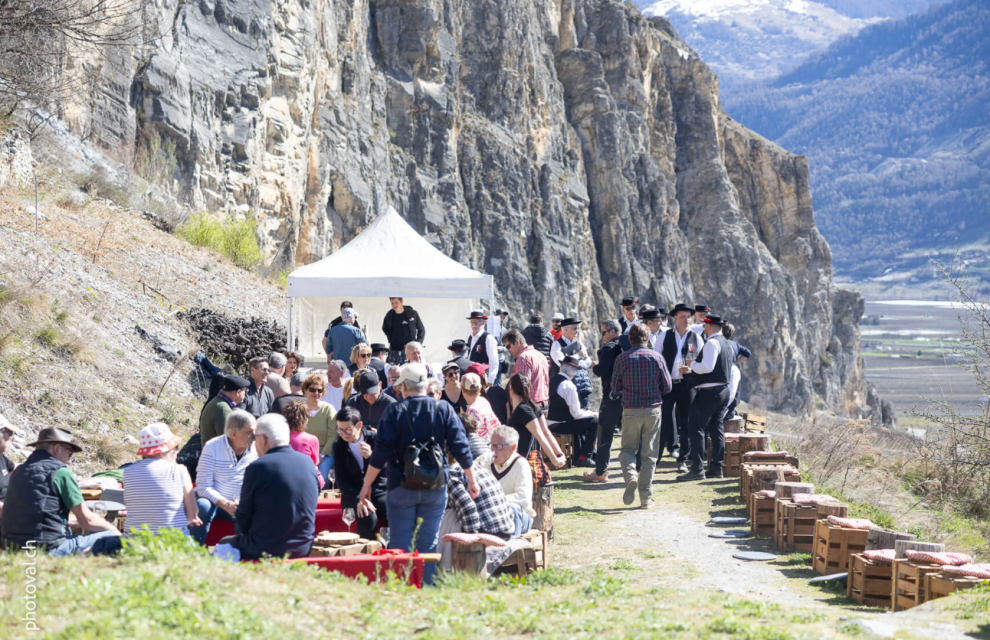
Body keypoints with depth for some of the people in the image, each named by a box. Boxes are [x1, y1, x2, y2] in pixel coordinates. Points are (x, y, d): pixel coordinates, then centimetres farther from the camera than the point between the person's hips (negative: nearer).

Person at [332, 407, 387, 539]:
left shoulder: (374, 438, -5)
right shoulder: (338, 445, 0)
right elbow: (341, 480, -2)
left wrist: (371, 456, -29)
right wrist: (358, 499, -19)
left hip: (378, 490, 0)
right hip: (354, 495, 0)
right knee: (368, 518, -32)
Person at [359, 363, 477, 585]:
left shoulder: (395, 411, -6)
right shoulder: (444, 410, 0)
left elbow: (380, 453, -9)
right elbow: (461, 448, 1)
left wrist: (367, 484, -1)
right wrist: (472, 481, 11)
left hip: (402, 486, -2)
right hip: (435, 488, 2)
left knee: (400, 544, 4)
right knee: (428, 544, 9)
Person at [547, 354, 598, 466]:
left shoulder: (552, 380, 7)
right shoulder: (568, 386, -18)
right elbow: (576, 414, -15)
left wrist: (583, 411, 17)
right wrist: (590, 413, 3)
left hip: (549, 424, 9)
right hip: (559, 426, -9)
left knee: (580, 423, 32)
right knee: (595, 422, -4)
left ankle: (577, 458, 30)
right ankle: (584, 457, 1)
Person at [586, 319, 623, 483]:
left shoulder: (609, 348, -13)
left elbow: (602, 370, -23)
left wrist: (594, 367, -1)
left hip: (611, 396, -7)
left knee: (605, 433, -2)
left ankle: (600, 471, -1)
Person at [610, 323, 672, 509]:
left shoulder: (622, 359, -4)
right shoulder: (656, 357, -2)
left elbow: (615, 389, 3)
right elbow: (667, 387, 3)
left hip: (631, 411, -1)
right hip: (653, 410, 1)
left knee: (628, 449, 14)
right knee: (649, 455, 7)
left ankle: (630, 476, -16)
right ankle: (646, 497, 6)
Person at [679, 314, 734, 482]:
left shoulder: (712, 343, -14)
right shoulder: (725, 343, 18)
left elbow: (707, 367, -25)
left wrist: (693, 364, -8)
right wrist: (692, 370, 17)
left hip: (709, 392, -10)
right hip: (723, 390, 10)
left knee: (697, 428, -8)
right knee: (716, 429, 11)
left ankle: (697, 470, -12)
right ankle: (716, 468, 12)